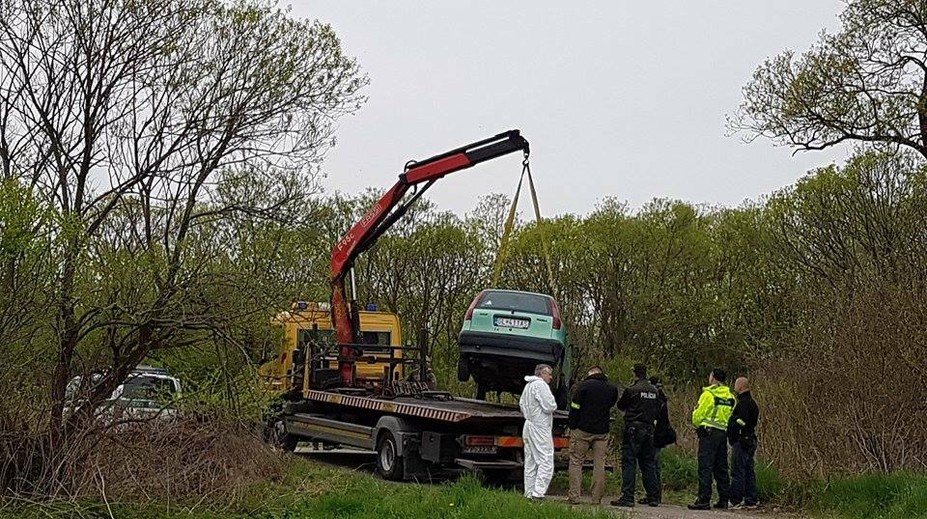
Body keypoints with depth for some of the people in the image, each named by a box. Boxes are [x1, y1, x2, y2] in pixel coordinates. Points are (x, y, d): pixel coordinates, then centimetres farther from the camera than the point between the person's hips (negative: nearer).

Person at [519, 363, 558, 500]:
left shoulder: (528, 386, 17)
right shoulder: (541, 385, -13)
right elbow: (549, 406, -18)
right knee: (546, 462, -10)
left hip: (528, 426, 10)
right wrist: (553, 404, 2)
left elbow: (521, 403, 25)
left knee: (530, 463, 13)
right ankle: (538, 494, -17)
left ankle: (529, 493, 15)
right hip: (540, 428, -10)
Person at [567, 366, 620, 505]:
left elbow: (574, 407, -7)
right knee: (599, 464, 7)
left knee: (576, 462, 4)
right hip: (602, 432, 3)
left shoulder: (584, 385, -6)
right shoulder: (611, 389, 7)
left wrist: (572, 427, 0)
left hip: (582, 430, -3)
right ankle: (597, 498, 6)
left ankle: (574, 496, 0)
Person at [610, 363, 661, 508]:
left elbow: (620, 405, 2)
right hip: (649, 429, 6)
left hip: (634, 429, -6)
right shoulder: (655, 391, 5)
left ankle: (627, 497, -9)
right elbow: (658, 409, 15)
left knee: (629, 463, -4)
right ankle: (653, 497, 15)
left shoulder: (632, 390, -11)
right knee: (648, 463, 13)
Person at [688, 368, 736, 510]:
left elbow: (698, 415, -9)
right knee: (721, 468, 13)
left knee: (705, 467, -7)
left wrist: (697, 424, 10)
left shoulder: (709, 394, -10)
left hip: (709, 433, -7)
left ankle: (704, 500, -11)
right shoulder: (730, 396, 10)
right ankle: (724, 499, 15)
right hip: (723, 433, 7)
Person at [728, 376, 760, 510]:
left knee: (738, 472, -6)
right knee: (749, 472, 13)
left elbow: (739, 423, -23)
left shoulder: (743, 403, -15)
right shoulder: (752, 402, 17)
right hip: (751, 441, 10)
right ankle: (751, 501, 17)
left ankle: (736, 501, -5)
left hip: (741, 442, -10)